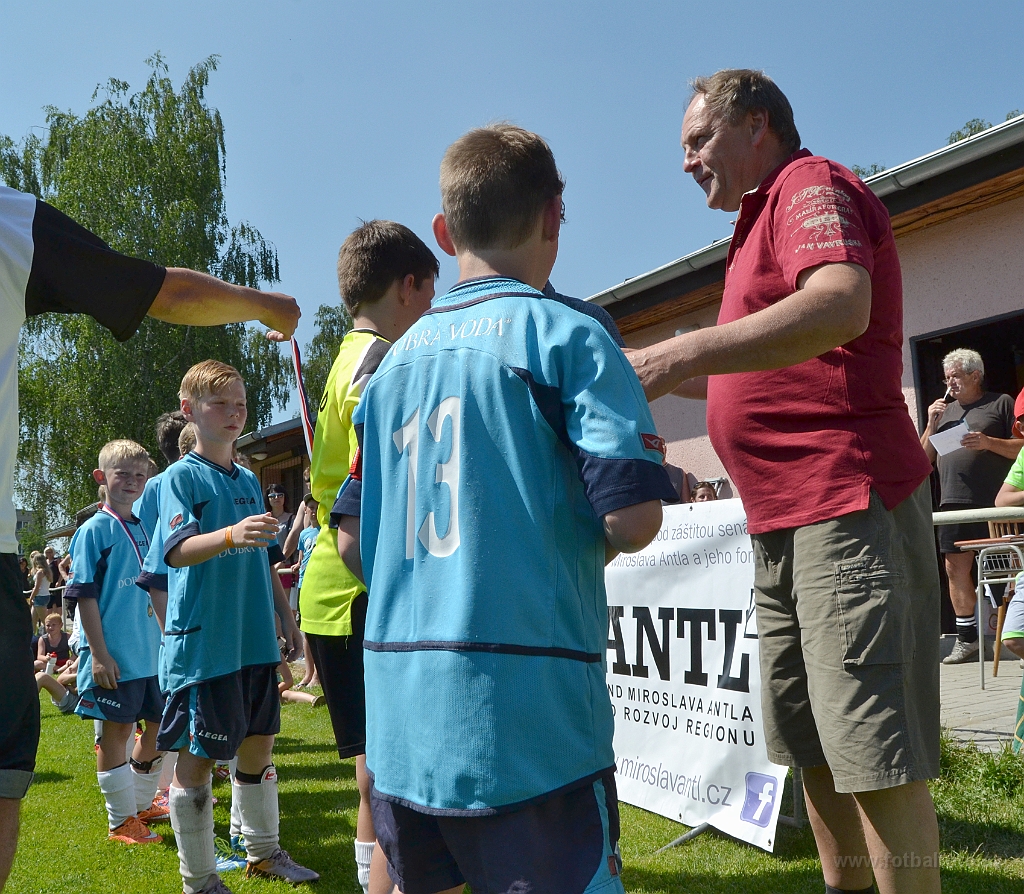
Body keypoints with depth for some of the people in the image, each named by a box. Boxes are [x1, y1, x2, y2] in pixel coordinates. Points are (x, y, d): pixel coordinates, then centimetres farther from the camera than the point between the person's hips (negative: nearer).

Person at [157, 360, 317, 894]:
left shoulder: (249, 480, 14)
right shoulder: (181, 477, -6)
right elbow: (177, 549, -21)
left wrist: (287, 619, 18)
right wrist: (231, 535, -38)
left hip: (255, 639, 7)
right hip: (204, 643, -6)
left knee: (259, 742, 15)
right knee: (197, 756, 1)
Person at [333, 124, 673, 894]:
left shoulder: (397, 359, 11)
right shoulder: (565, 334, -6)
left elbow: (352, 541, 13)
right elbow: (632, 516, -15)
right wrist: (584, 549, 6)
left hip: (401, 707, 7)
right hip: (526, 701, -6)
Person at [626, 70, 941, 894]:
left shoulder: (813, 186, -5)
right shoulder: (767, 218, 25)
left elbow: (841, 306, -27)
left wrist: (680, 355, -33)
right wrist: (660, 374, 21)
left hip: (848, 506, -10)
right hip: (785, 523, 10)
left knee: (873, 749, -8)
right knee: (812, 743, 14)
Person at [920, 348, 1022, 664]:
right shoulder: (945, 411, 21)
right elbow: (924, 458, 20)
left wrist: (988, 442, -14)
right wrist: (931, 424, 6)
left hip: (993, 503, -5)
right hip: (954, 503, 5)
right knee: (956, 568, 3)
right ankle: (966, 638, 11)